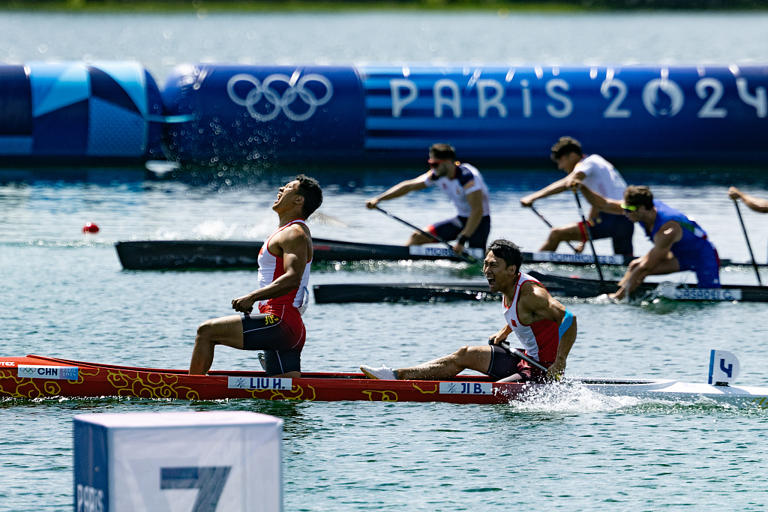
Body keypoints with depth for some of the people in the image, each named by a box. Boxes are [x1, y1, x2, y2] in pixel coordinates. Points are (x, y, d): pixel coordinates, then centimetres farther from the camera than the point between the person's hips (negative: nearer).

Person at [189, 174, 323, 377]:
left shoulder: (295, 234, -8)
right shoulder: (288, 232, 25)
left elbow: (292, 278, -23)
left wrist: (252, 297, -26)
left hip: (280, 323, -11)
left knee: (206, 331, -9)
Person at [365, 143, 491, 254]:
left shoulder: (468, 177, -26)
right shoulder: (437, 175, -4)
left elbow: (478, 211, -31)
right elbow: (409, 186, 2)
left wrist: (462, 240, -36)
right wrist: (378, 199, -3)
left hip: (480, 220, -7)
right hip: (461, 218, 7)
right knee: (417, 237, 1)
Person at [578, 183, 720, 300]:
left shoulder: (667, 230, -36)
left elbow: (646, 267, -32)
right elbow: (603, 205, -8)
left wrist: (620, 295, -28)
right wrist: (583, 188, -23)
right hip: (682, 255, 7)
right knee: (635, 265, -10)